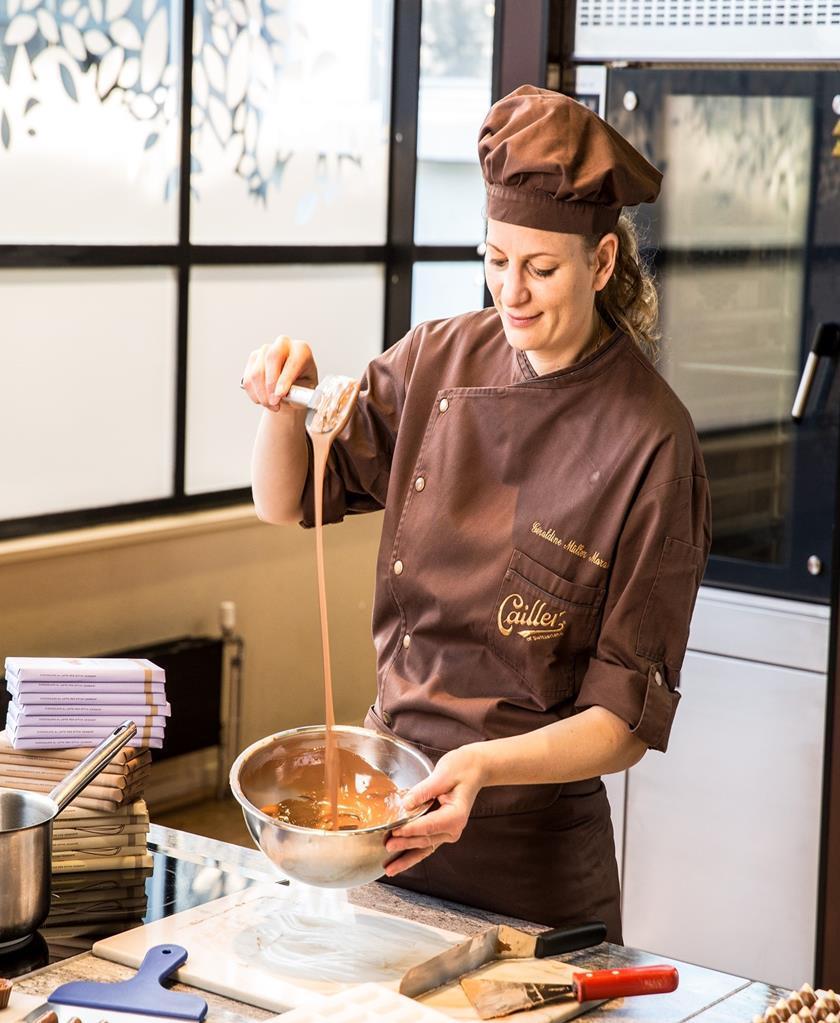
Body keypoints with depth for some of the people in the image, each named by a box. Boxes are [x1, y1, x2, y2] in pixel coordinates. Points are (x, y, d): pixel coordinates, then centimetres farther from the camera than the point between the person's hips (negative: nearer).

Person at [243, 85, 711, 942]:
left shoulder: (649, 441, -17)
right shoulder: (441, 359, -1)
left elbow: (628, 719, -14)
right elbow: (286, 502, 6)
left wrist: (487, 766, -29)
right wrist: (285, 405, -13)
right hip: (389, 807, 5)